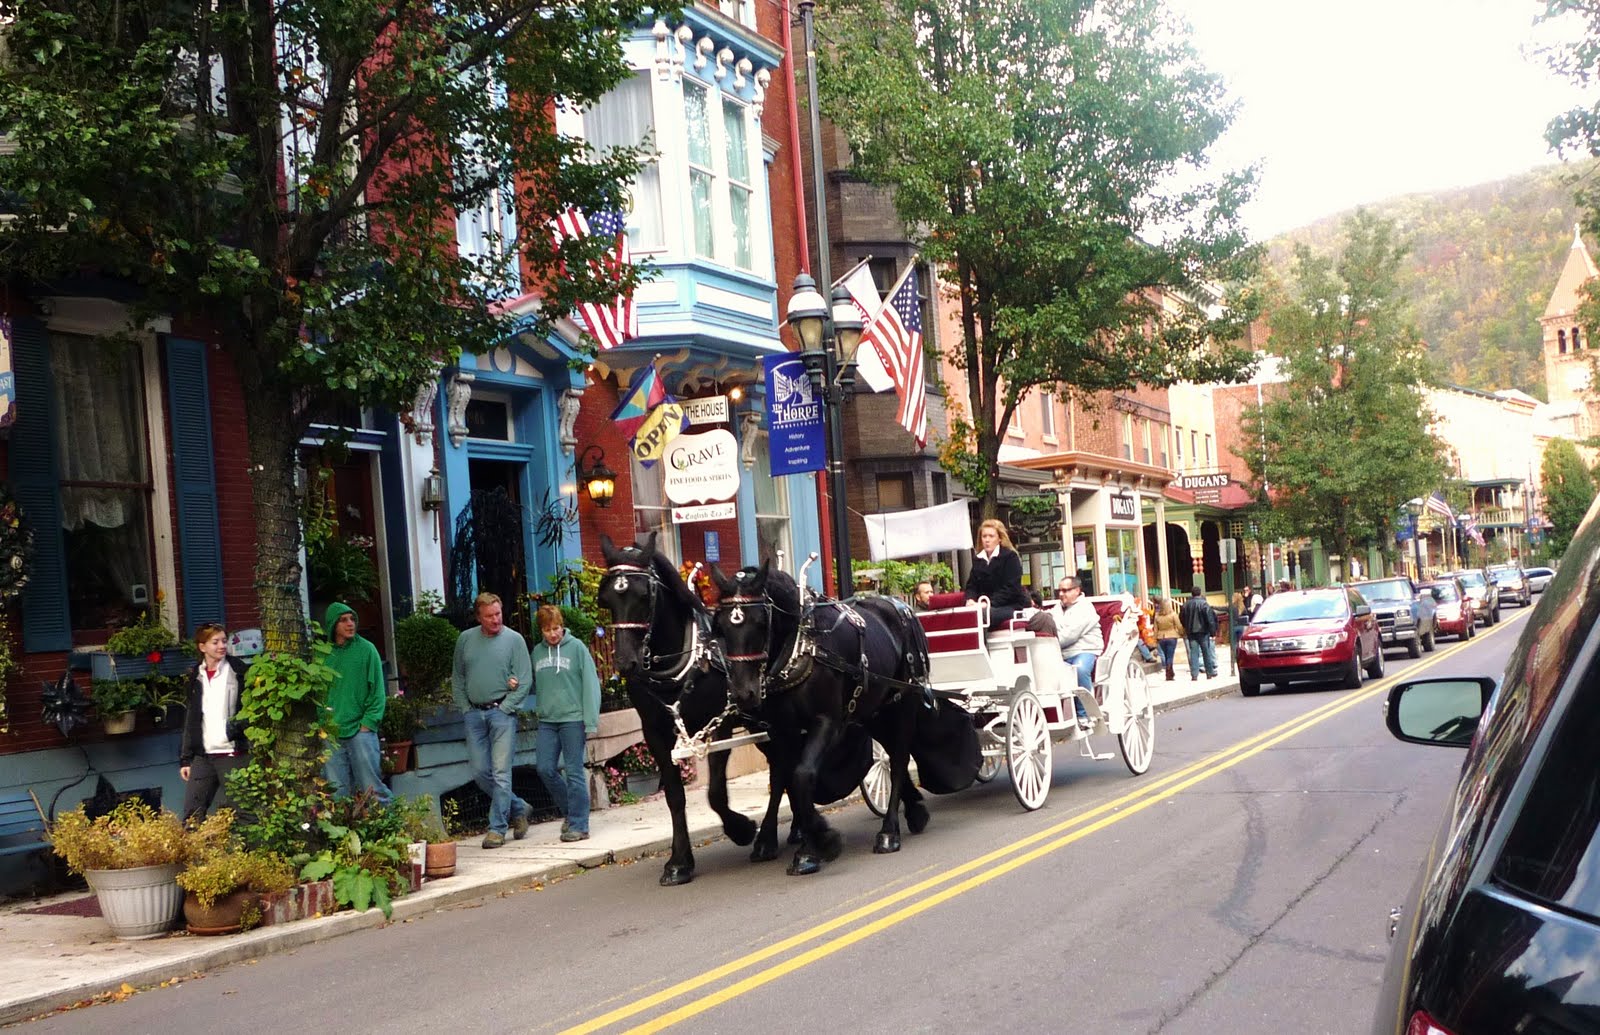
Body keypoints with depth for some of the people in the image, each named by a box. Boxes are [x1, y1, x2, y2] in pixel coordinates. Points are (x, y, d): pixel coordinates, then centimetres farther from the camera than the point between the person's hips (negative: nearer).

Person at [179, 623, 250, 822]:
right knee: (192, 814, 3)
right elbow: (189, 721, 13)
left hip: (233, 754, -4)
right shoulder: (195, 677, 11)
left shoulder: (238, 671, -1)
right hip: (202, 755, 4)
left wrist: (237, 727, -19)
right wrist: (185, 758, 10)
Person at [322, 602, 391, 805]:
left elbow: (378, 691, -2)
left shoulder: (366, 649, 0)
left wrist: (368, 723, -8)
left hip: (361, 730, -3)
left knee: (371, 787, -4)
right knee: (338, 789, 6)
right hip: (331, 734, 3)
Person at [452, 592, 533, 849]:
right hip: (473, 714, 4)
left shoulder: (514, 639, -2)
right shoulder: (465, 640, 9)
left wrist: (505, 707, -9)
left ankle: (497, 828, -1)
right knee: (480, 772, 5)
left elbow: (525, 680, -4)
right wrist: (465, 708, 6)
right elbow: (457, 678, 16)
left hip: (502, 712, -4)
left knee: (501, 772, -7)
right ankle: (518, 809, 23)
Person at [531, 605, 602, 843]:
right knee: (545, 769, 1)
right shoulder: (537, 652, 10)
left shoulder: (576, 647, -4)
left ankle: (578, 825, 4)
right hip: (547, 720, 5)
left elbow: (590, 684, -6)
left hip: (572, 718, -5)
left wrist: (591, 720, -12)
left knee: (574, 771, -3)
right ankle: (570, 811, 22)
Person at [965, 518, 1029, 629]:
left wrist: (990, 603, -24)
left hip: (1011, 606, -5)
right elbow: (971, 585, 11)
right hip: (987, 606, 5)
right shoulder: (977, 559, 16)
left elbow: (1011, 588, -12)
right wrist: (971, 600, -13)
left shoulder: (1010, 556, -3)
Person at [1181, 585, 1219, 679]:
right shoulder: (1204, 603, -10)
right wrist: (1212, 631, -5)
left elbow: (1182, 619, 11)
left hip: (1191, 632, 3)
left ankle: (1194, 674, -3)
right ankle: (1210, 673, 11)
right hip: (1202, 631, -3)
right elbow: (1210, 618, -11)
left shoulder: (1186, 604, 4)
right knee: (1207, 652, 6)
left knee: (1193, 653, 3)